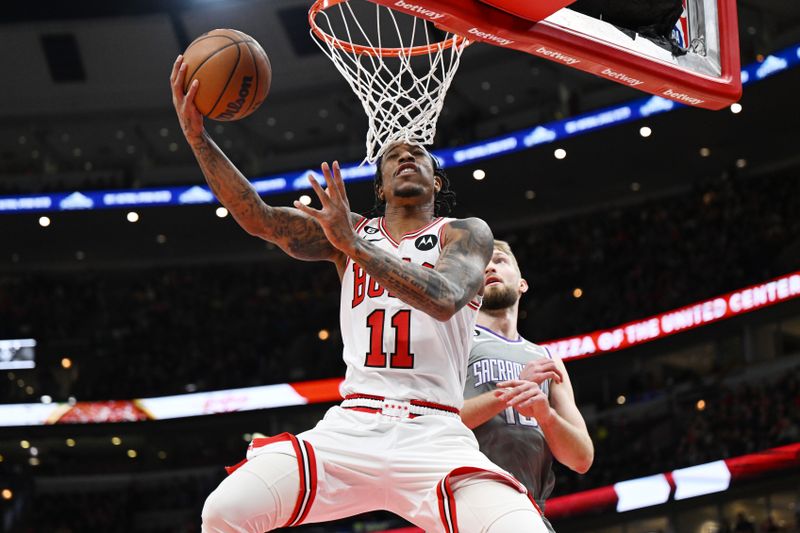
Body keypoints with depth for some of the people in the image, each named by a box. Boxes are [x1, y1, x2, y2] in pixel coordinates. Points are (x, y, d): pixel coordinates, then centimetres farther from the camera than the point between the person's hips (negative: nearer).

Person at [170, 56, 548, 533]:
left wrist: (354, 246, -19)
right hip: (350, 428, 3)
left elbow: (445, 299, -13)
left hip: (435, 436, -2)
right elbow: (259, 218, 5)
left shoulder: (465, 234, 9)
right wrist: (197, 136, -5)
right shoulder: (349, 230, 18)